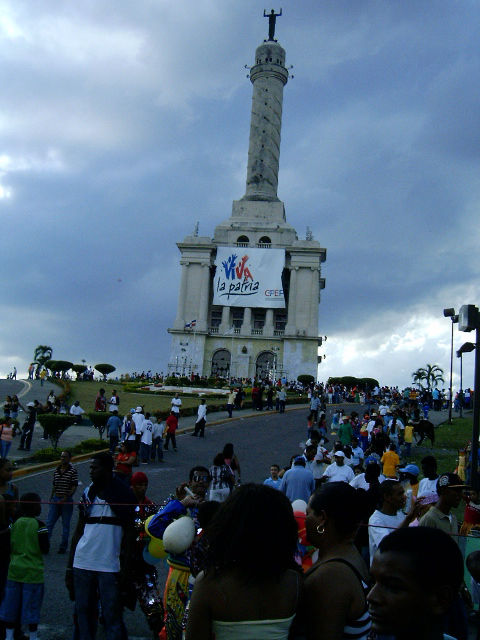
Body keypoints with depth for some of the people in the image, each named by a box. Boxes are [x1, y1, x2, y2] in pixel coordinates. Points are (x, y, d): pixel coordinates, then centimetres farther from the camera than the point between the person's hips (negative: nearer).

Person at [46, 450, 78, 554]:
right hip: (56, 499, 4)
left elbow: (74, 487, -10)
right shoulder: (56, 470, 9)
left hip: (67, 501, -4)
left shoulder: (73, 471, -7)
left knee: (66, 524, 5)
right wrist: (51, 498, 12)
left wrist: (65, 499, -17)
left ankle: (63, 546, 14)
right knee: (49, 522, 0)